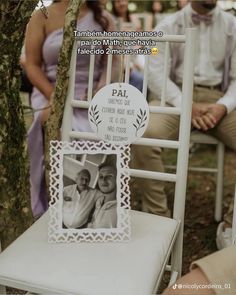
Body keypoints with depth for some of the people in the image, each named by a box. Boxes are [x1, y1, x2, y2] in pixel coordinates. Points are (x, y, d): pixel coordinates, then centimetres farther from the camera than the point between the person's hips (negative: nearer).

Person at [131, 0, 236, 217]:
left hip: (216, 99, 2)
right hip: (176, 96, -2)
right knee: (145, 133, -33)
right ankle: (158, 216, -19)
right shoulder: (168, 26, 7)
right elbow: (155, 73, -5)